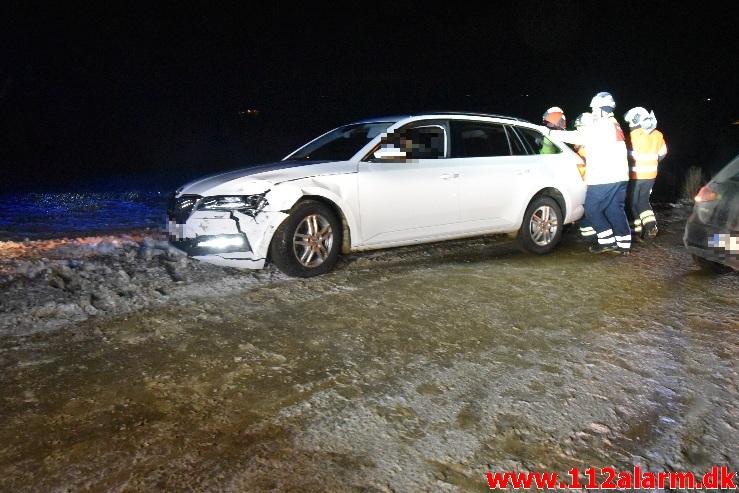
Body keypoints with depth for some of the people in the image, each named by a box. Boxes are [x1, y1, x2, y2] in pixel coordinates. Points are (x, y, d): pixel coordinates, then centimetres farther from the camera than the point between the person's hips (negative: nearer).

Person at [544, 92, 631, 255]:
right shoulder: (616, 126, 20)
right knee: (615, 209, 11)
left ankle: (607, 241, 2)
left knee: (592, 209, 0)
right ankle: (624, 244, 12)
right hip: (620, 177, 9)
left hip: (604, 179, -9)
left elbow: (576, 136, -15)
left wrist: (550, 132, -12)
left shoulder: (602, 126, -10)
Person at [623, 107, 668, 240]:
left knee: (632, 203, 4)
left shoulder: (634, 135, -16)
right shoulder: (657, 134, 6)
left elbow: (630, 156, -19)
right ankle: (651, 225, 8)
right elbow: (662, 153, 17)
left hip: (636, 175, -7)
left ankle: (635, 232, 4)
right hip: (651, 174, 7)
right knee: (643, 200, 21)